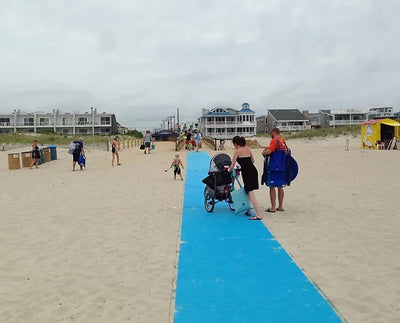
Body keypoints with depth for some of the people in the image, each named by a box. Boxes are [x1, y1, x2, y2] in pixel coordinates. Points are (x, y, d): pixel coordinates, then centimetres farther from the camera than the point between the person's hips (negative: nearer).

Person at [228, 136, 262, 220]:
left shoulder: (237, 151, -5)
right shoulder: (248, 149, 14)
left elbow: (232, 166, -4)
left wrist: (228, 170, 15)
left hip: (247, 172, -8)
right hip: (253, 170, 8)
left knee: (251, 194, -6)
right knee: (248, 190, 21)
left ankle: (258, 215, -8)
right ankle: (248, 210, 31)